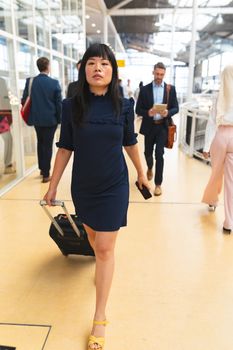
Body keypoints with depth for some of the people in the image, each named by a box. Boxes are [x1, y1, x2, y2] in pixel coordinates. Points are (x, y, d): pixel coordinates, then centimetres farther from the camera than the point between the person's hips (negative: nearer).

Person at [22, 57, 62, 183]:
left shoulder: (30, 81, -5)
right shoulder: (54, 83, -11)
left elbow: (24, 100, 0)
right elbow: (59, 103, -9)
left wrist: (29, 116, 15)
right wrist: (59, 119, 3)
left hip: (36, 118, 3)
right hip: (50, 119, -3)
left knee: (40, 143, 21)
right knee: (48, 145, 5)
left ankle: (42, 168, 31)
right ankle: (46, 174, 8)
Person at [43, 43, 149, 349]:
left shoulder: (123, 106, -8)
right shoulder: (72, 106, -8)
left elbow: (130, 144, 6)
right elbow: (65, 148, -2)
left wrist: (141, 173, 16)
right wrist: (53, 186, 0)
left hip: (114, 186, -2)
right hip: (83, 186, 2)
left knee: (105, 249, 1)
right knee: (93, 235, 22)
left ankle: (100, 319, 14)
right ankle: (102, 266, 57)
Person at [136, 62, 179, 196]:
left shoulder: (171, 89, 1)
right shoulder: (145, 89, 0)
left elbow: (176, 108, 0)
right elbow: (138, 110, -1)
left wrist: (167, 112, -21)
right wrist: (148, 113, -21)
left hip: (163, 126, -1)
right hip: (149, 126, 2)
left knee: (159, 153, -9)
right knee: (148, 152, 14)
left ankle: (158, 184, 2)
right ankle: (150, 168, 49)